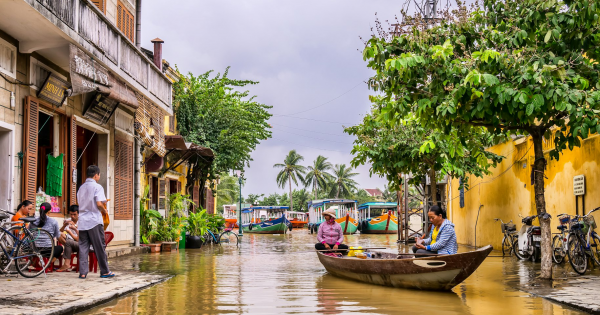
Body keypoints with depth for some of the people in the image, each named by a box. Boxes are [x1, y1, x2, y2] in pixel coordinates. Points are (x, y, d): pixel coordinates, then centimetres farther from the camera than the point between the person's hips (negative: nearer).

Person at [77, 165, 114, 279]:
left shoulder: (81, 188, 15)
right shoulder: (97, 187, -6)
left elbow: (80, 203, 17)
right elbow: (99, 203, -17)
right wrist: (104, 210, 3)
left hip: (82, 221, 6)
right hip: (94, 220, -6)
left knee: (83, 247, 4)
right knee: (100, 247, 2)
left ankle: (83, 272, 1)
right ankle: (105, 271, 7)